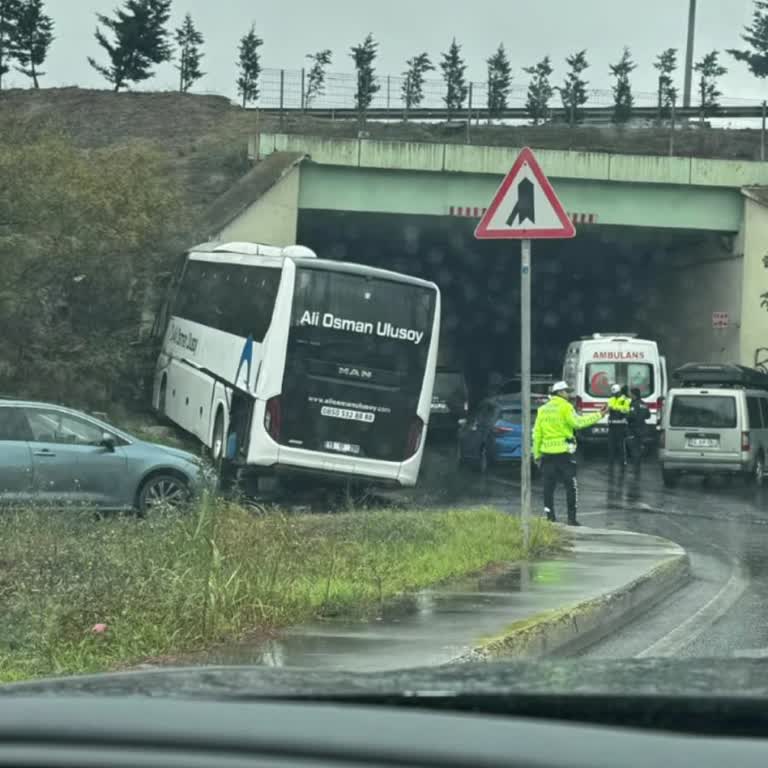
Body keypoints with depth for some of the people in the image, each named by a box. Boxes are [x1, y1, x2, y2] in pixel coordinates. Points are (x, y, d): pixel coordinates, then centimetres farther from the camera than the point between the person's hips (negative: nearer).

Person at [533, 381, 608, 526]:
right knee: (571, 486, 3)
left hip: (547, 453, 5)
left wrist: (536, 454, 14)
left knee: (549, 487, 7)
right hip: (564, 452, -5)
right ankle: (571, 518, 0)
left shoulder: (543, 409, 11)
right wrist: (599, 415, -16)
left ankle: (550, 517, 5)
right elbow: (578, 422, -19)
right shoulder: (565, 407, -6)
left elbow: (537, 434, 10)